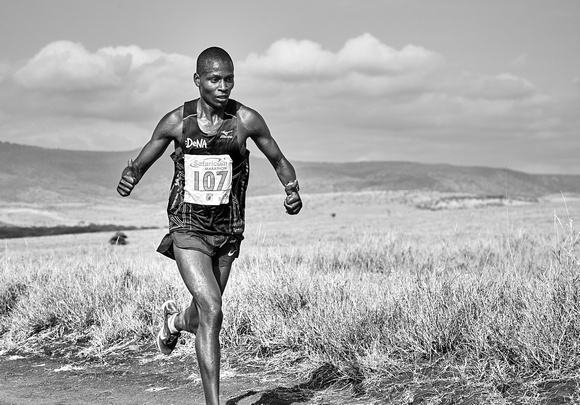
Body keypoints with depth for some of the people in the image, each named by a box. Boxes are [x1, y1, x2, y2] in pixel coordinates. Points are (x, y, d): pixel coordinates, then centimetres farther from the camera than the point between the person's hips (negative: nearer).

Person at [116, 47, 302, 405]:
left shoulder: (246, 120, -7)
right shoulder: (176, 122, -6)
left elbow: (280, 162, 5)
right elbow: (140, 165, 6)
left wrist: (293, 192, -15)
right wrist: (128, 178, -17)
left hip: (228, 231, 3)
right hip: (188, 229, -2)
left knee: (204, 315, 15)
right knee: (212, 312, -19)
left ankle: (176, 320, 54)